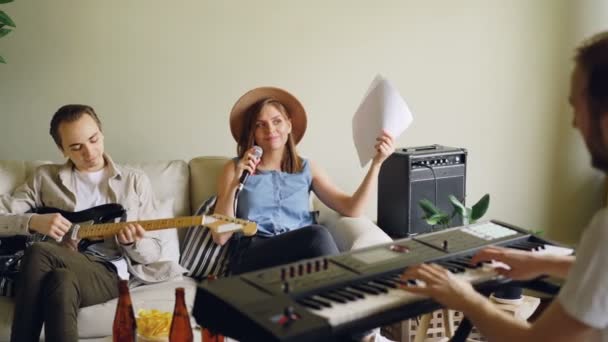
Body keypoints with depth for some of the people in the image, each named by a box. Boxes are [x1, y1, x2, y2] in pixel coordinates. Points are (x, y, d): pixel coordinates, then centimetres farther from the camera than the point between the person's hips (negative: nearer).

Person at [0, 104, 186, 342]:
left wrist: (131, 244, -11)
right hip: (61, 267, 2)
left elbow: (154, 252, 12)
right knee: (37, 253, -36)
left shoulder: (135, 180, 13)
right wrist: (33, 222, -9)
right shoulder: (46, 177, 16)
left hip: (109, 272, -1)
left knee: (58, 277, -36)